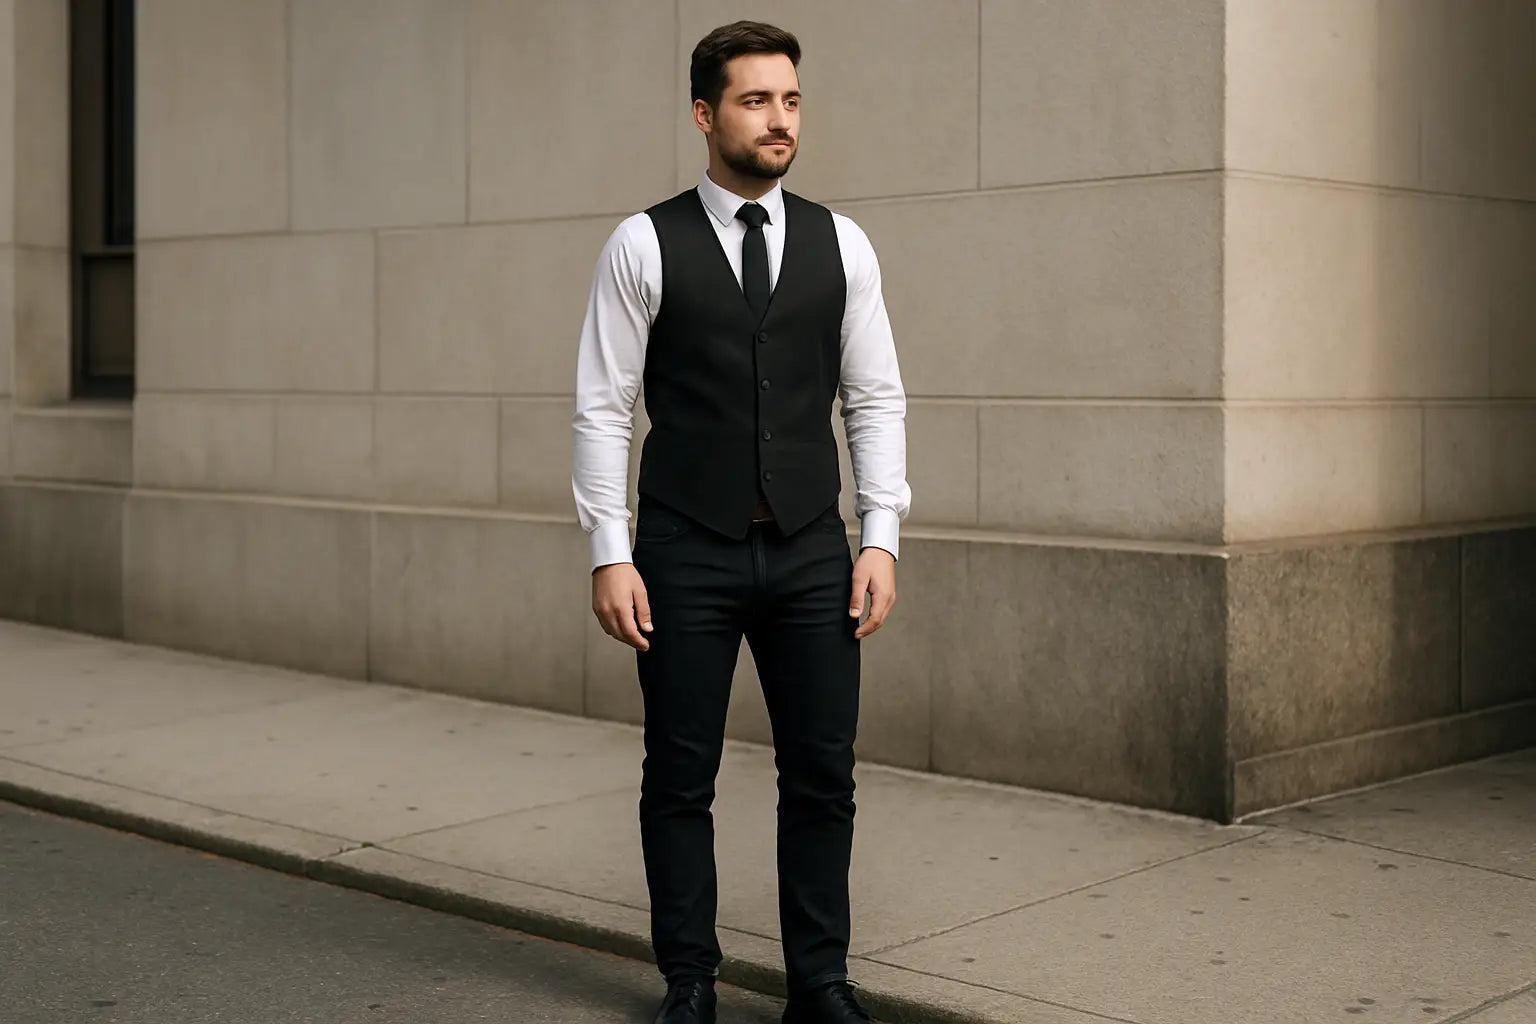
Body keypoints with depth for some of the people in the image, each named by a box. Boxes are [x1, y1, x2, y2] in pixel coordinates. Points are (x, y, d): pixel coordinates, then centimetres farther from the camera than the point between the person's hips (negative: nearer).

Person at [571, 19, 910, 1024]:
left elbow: (876, 400, 7)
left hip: (811, 552, 3)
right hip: (687, 554, -2)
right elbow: (603, 406, -3)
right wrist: (610, 555, -8)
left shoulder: (840, 244, 5)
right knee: (681, 778, 7)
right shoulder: (645, 245, -3)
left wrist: (881, 538, -1)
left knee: (823, 774, 6)